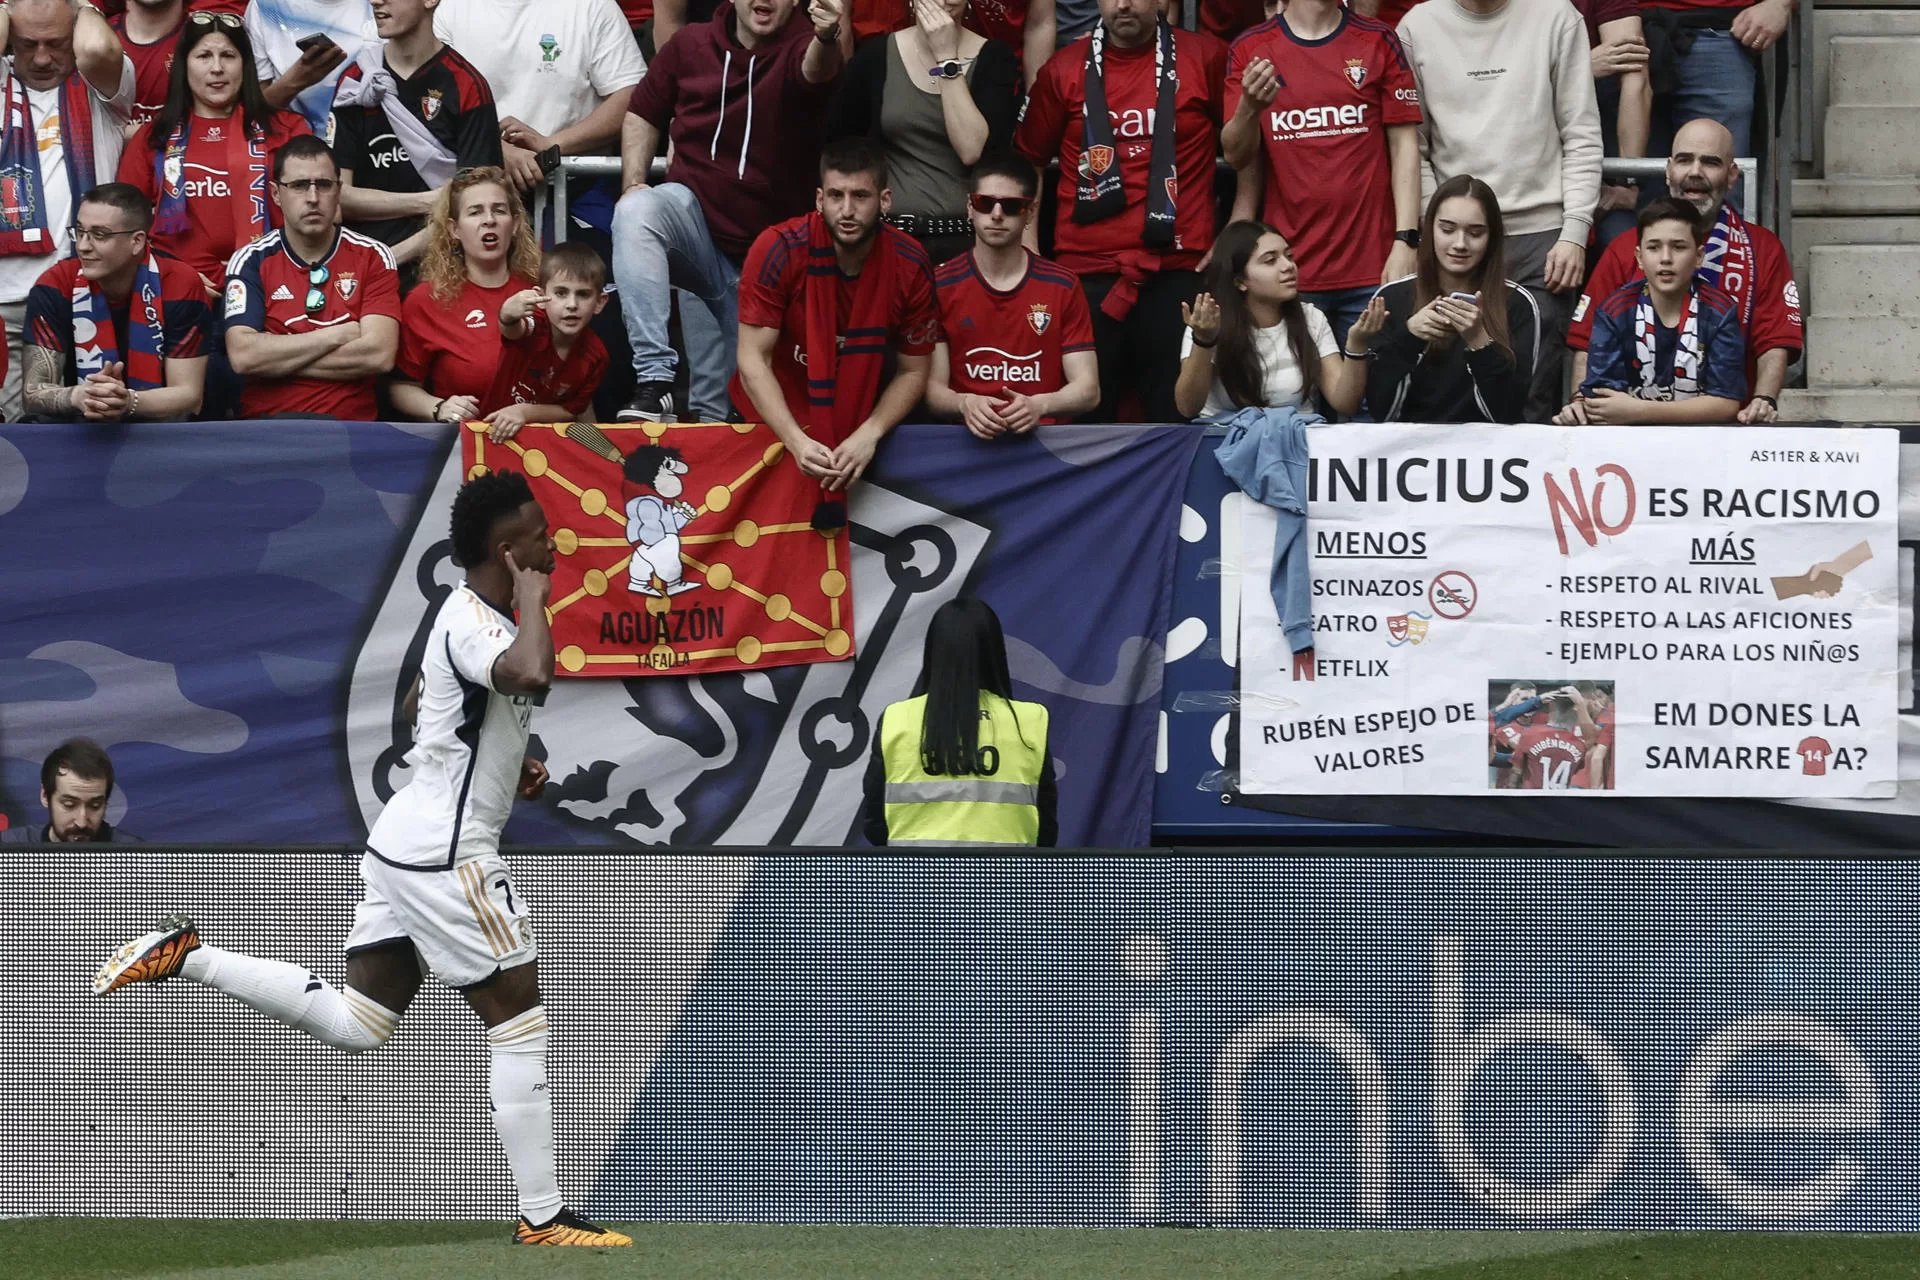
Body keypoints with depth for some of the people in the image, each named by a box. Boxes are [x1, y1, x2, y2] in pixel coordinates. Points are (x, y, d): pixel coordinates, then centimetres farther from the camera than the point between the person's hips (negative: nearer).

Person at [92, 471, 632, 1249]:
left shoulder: (465, 615, 12)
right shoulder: (475, 622, -19)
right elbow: (531, 676, -42)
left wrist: (506, 767, 17)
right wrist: (533, 597, -24)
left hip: (404, 838, 10)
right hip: (446, 855, -10)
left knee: (354, 1025, 13)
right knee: (520, 1025, -3)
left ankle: (186, 956, 10)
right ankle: (543, 1217, 1)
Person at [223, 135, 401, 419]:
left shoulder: (372, 257, 8)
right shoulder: (252, 262, 8)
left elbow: (379, 355, -6)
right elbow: (242, 357, -7)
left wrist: (278, 357, -5)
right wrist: (338, 336, -5)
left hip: (353, 426, 1)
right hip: (266, 424, -1)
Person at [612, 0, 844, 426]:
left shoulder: (798, 47, -12)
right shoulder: (692, 46, -1)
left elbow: (815, 69, -37)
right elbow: (642, 113, 14)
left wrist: (825, 40, -62)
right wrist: (633, 184, -2)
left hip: (765, 244, 0)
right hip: (695, 213, 0)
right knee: (637, 212, -35)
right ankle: (653, 384, -41)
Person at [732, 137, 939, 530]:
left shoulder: (910, 265, -9)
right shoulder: (779, 251, -17)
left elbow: (912, 372, 0)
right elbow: (753, 359, -15)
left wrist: (868, 435, -18)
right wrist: (797, 442, -28)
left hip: (856, 431, 1)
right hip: (774, 421, -1)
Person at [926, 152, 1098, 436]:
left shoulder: (1063, 287, 6)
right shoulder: (940, 285, 5)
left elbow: (1088, 389, 3)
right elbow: (933, 387, 2)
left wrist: (1039, 405, -18)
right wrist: (964, 403, -21)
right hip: (969, 436, 0)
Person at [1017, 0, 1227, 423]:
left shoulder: (1204, 59, 2)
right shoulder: (1065, 69, 7)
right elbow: (1028, 162, 15)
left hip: (1176, 273, -2)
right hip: (1085, 273, 2)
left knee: (1179, 417, 0)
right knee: (1086, 420, 5)